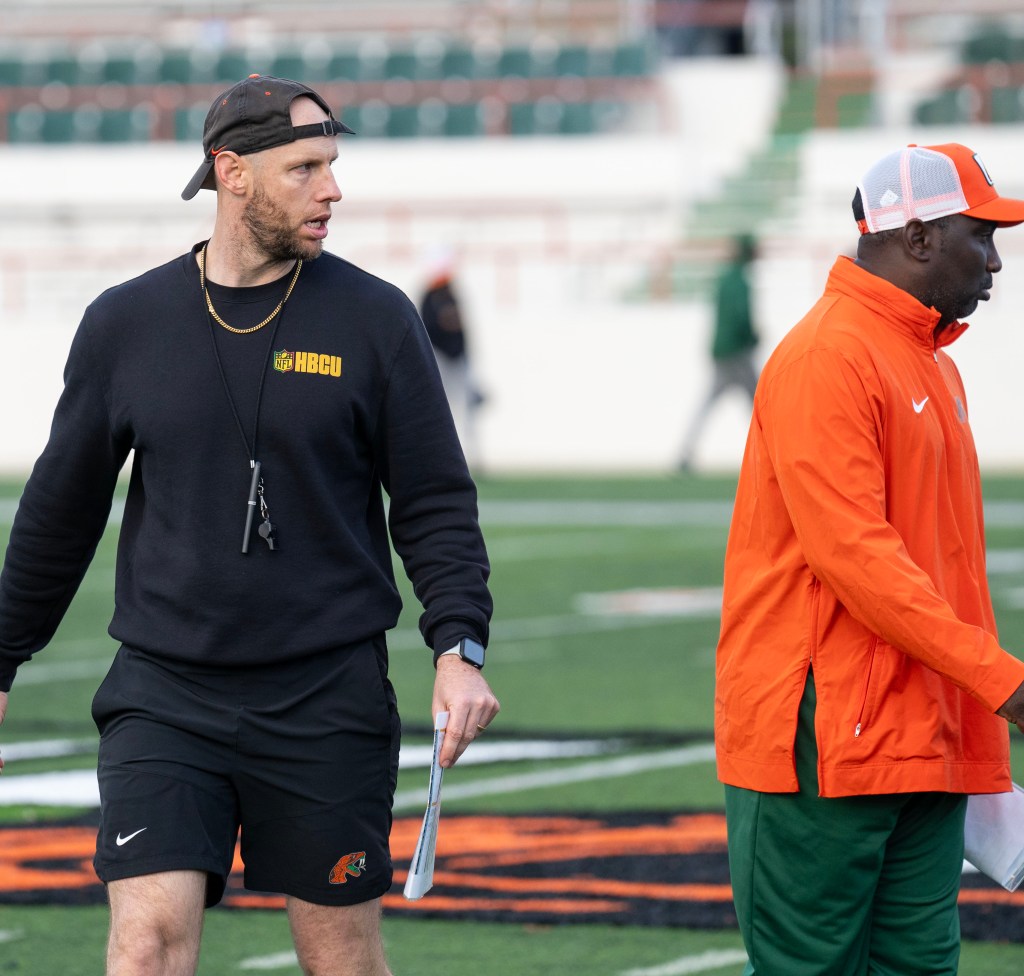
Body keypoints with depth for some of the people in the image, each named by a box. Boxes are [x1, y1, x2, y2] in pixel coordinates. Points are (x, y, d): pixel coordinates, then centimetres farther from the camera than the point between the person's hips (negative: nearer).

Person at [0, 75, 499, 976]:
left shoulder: (375, 320, 0)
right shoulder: (124, 325, 3)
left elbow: (437, 503, 2)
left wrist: (459, 646, -13)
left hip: (329, 700, 0)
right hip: (163, 698, 0)